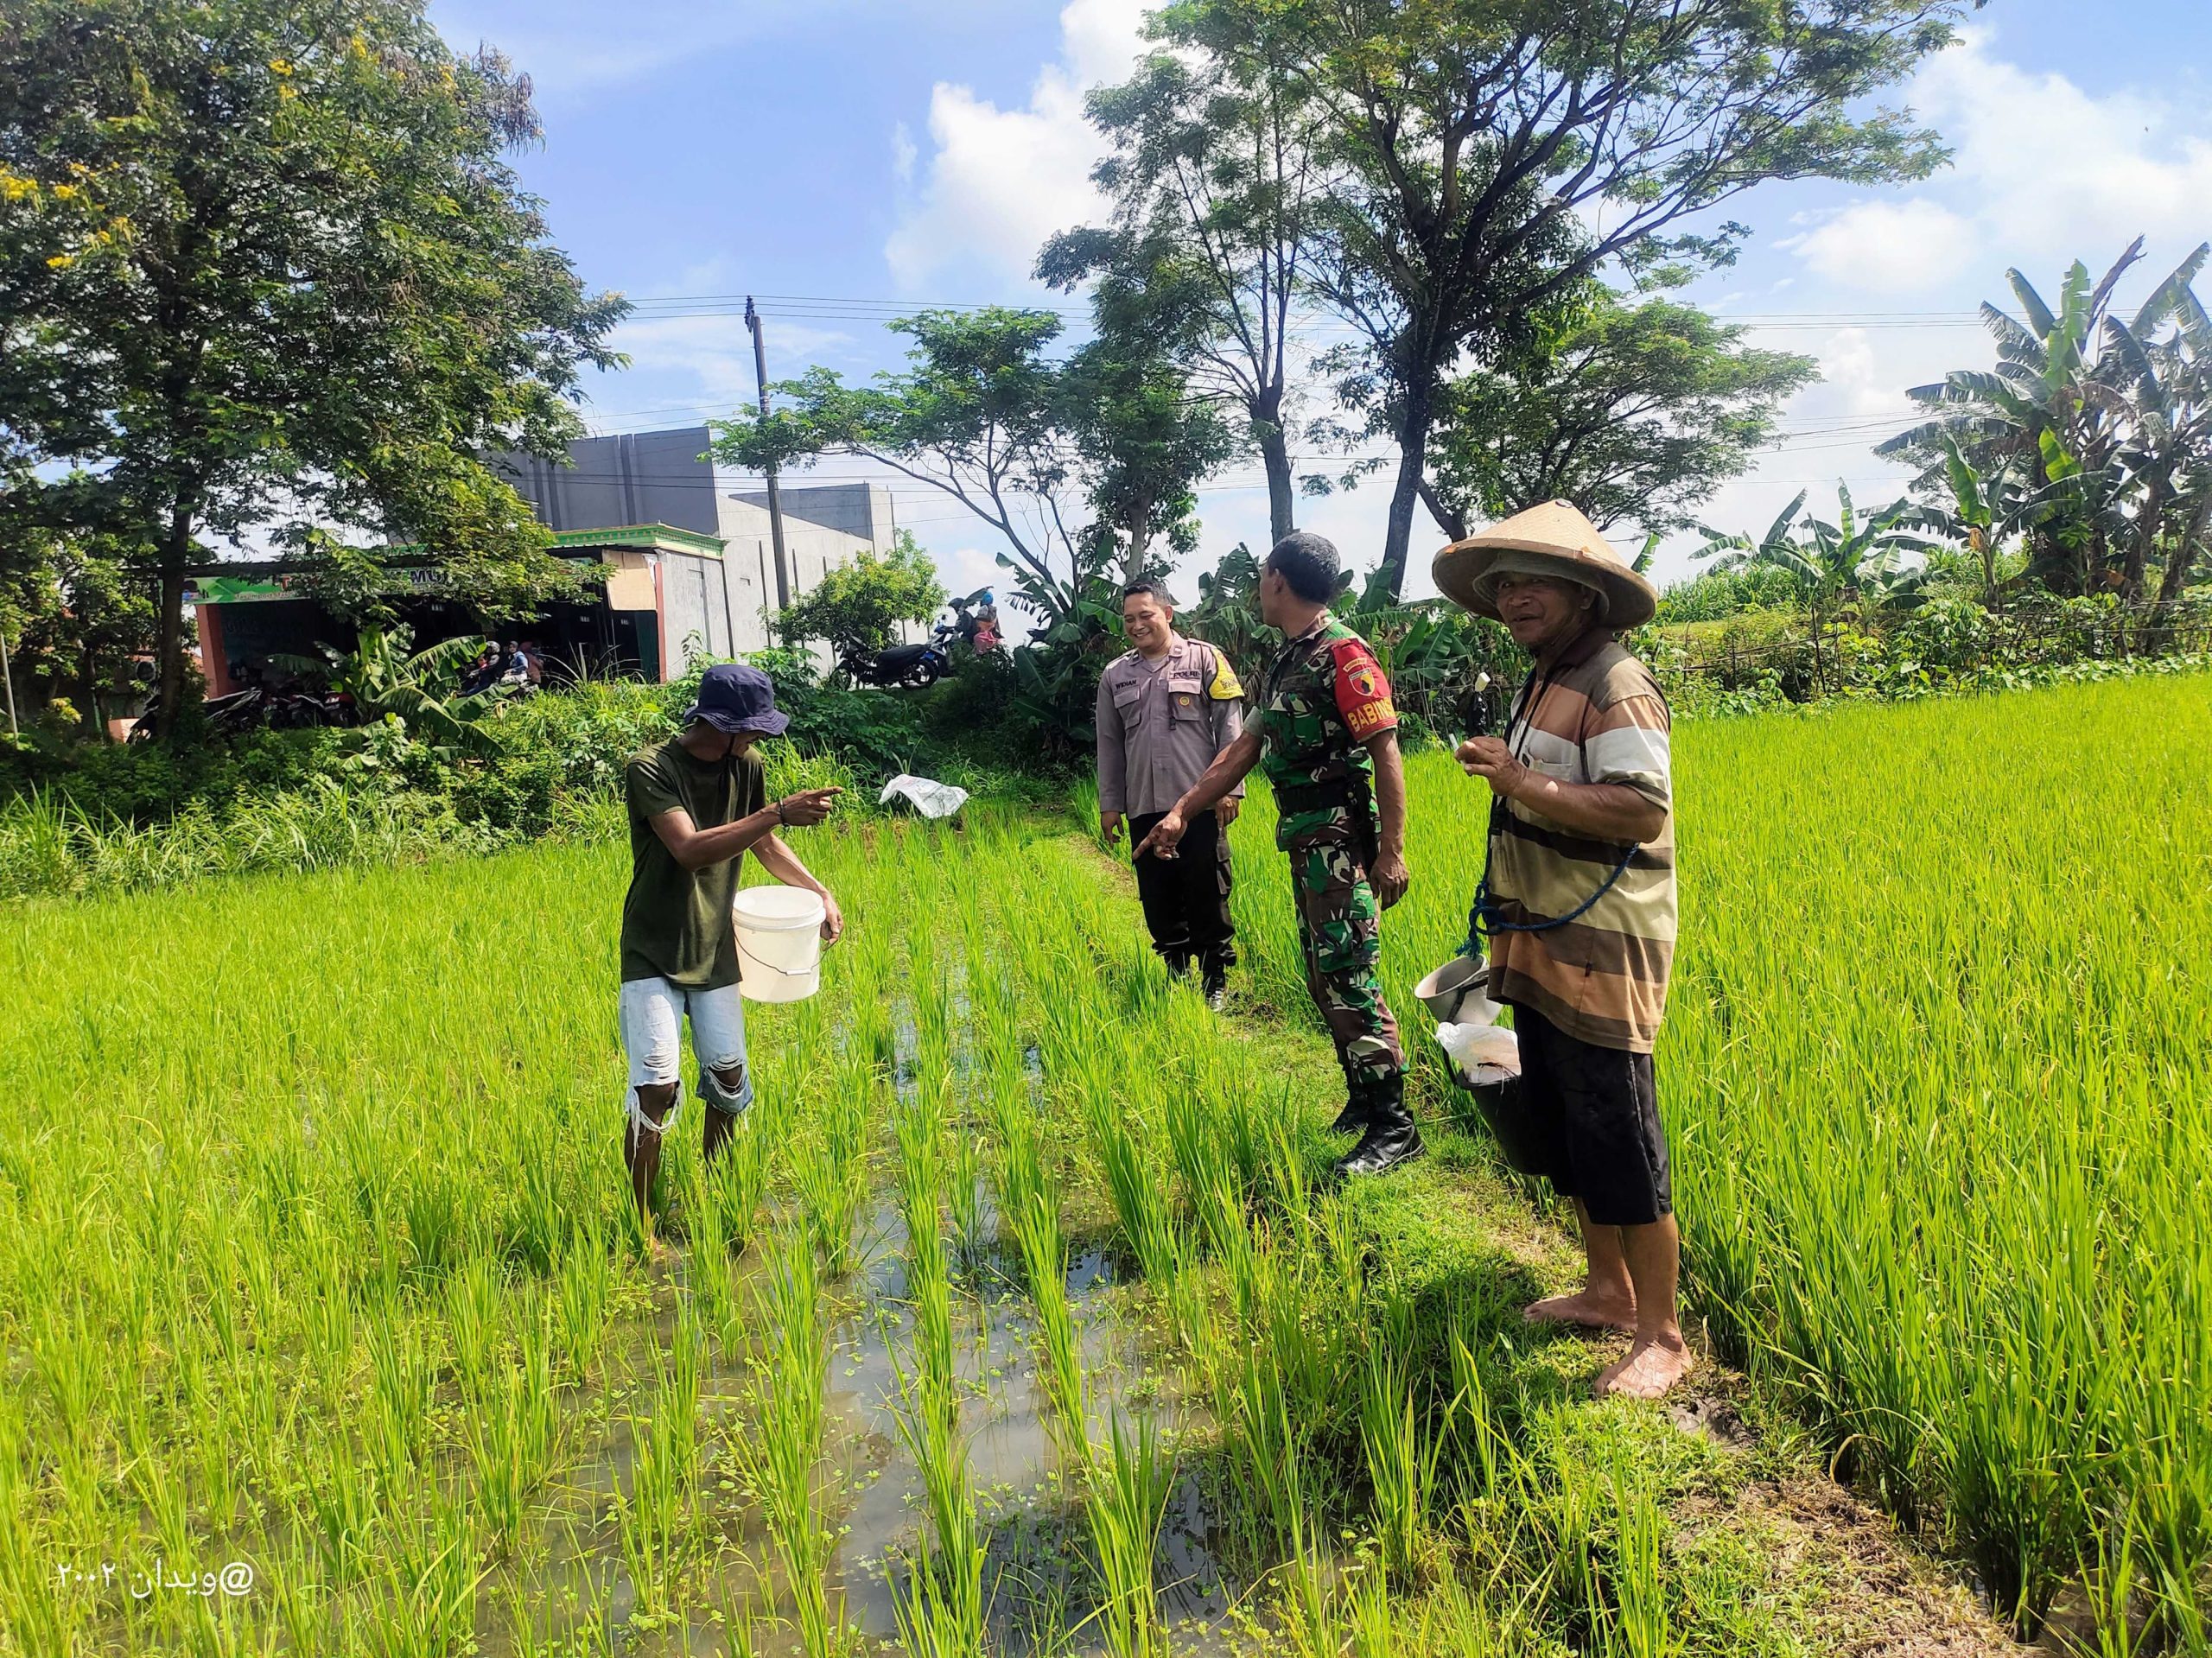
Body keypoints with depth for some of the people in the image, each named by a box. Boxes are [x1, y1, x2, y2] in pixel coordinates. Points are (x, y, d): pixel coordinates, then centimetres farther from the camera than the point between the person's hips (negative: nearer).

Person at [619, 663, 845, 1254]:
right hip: (654, 956, -5)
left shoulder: (745, 769, -2)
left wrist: (820, 891, 2)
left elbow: (764, 845, 14)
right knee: (656, 1089, -12)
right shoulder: (651, 769, -19)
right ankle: (641, 1224, 3)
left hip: (715, 954, 6)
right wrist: (780, 814, -38)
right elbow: (690, 849, -33)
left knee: (728, 1081, 10)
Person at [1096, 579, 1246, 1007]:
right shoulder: (1115, 676, 12)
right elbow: (1109, 745, 16)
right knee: (1158, 897, 6)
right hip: (1144, 808, 3)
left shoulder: (1204, 659, 2)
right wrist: (1109, 805, 13)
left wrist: (1230, 788, -7)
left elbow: (1230, 728, -1)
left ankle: (1215, 979, 12)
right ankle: (1176, 970, 22)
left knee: (1208, 894, 0)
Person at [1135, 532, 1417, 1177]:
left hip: (1341, 845, -9)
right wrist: (1181, 811, 21)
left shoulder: (1342, 653, -13)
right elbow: (1243, 749, 21)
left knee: (1348, 981, -8)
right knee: (1324, 980, 13)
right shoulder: (1286, 663, 16)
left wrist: (1393, 850, -21)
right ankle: (1363, 1100, 25)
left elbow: (1386, 750, -17)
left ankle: (1394, 1128, 0)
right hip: (1305, 845, 9)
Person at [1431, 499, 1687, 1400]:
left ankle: (1661, 1335, 11)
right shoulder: (1541, 684, 17)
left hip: (1600, 954, -9)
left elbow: (1641, 810, -25)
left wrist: (1521, 780, -27)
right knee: (1561, 1128, 16)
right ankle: (1608, 1289, 32)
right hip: (1540, 947, 9)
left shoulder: (1617, 684, -13)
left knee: (1619, 1141, -2)